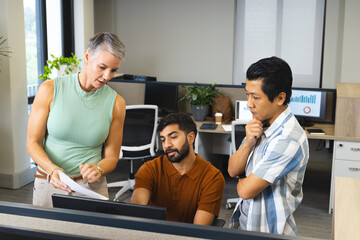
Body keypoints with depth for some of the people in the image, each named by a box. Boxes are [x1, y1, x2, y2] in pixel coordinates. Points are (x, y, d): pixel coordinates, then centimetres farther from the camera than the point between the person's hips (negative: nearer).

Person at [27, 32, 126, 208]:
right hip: (49, 184, 0)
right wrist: (53, 169, -21)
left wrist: (98, 170, -18)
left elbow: (111, 156, 4)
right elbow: (33, 143, -3)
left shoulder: (115, 103, -3)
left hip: (91, 187, 1)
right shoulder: (50, 89, -5)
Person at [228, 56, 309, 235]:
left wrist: (241, 181, -2)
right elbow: (232, 170, 0)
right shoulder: (260, 124, -1)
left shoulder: (288, 140, -28)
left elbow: (246, 190, -24)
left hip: (269, 231, -7)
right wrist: (248, 143, -16)